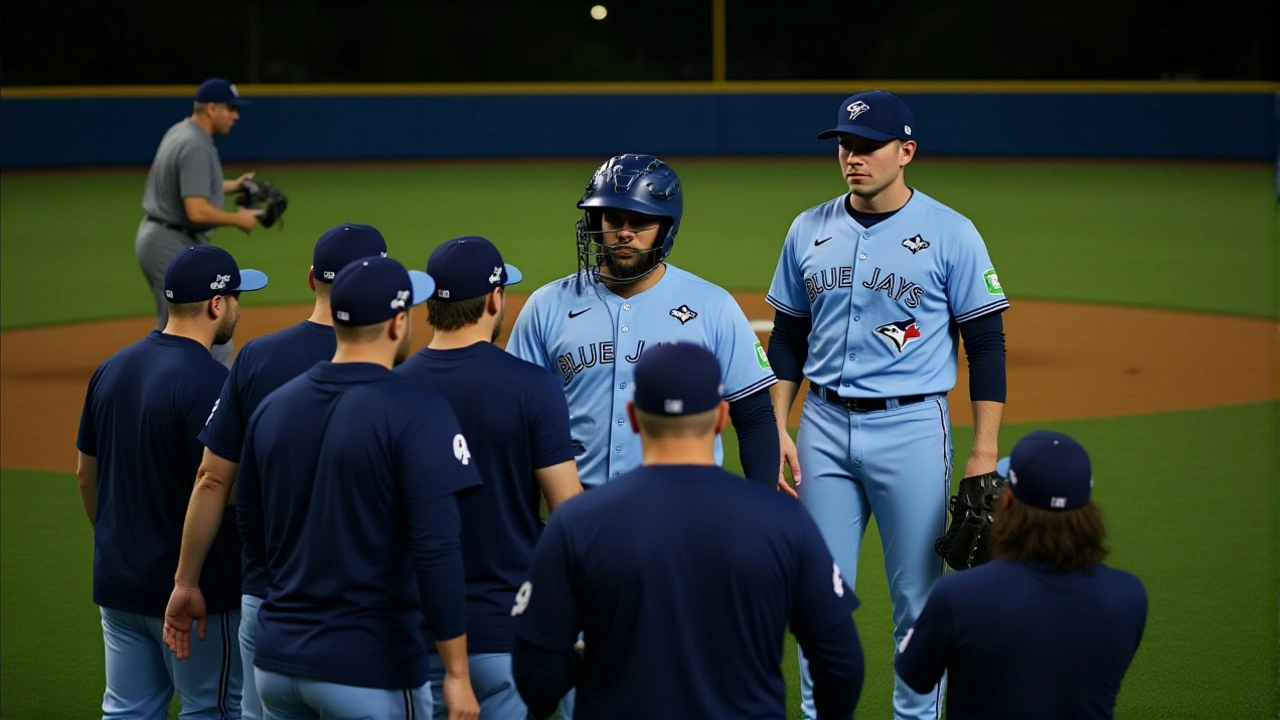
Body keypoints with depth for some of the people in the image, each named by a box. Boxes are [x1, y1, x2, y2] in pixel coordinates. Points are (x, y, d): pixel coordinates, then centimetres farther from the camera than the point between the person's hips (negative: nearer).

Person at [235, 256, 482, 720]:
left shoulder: (272, 408, 6)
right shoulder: (417, 415, -14)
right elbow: (436, 550, -19)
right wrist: (456, 673, -15)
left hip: (277, 663, 6)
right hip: (370, 672, -6)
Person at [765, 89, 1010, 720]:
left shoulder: (950, 234, -5)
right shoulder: (809, 230, 7)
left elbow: (986, 343, -4)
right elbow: (788, 337, 14)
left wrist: (985, 453, -10)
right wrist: (776, 430, 5)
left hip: (911, 428, -4)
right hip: (824, 427, 4)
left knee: (918, 597, 2)